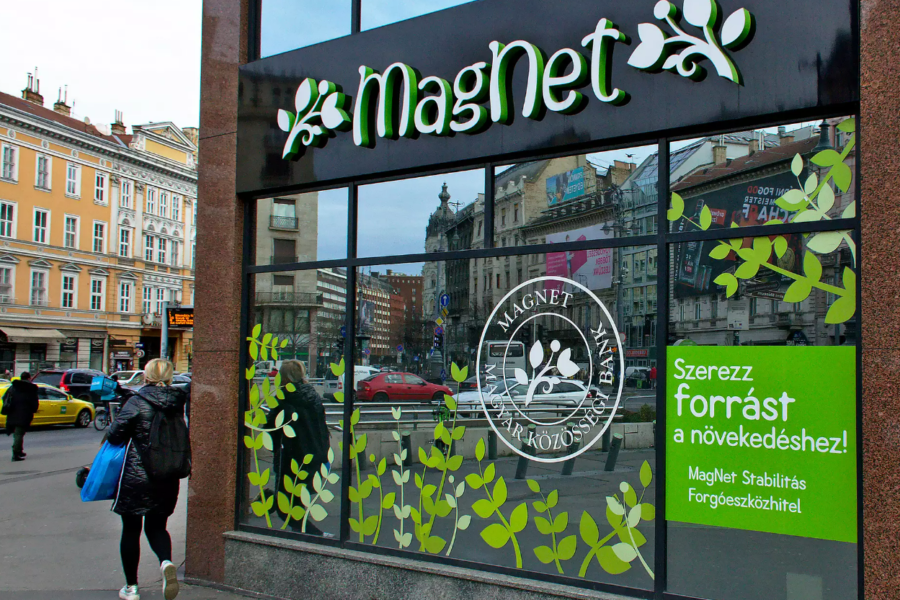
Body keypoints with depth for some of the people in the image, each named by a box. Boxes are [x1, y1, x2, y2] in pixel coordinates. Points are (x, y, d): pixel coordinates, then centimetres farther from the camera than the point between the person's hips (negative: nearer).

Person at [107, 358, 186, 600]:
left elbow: (115, 434, -11)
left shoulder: (136, 402, -12)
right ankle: (166, 562, -12)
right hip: (167, 480, 4)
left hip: (136, 476, -3)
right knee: (156, 527, 18)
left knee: (131, 530, 12)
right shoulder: (177, 403, 0)